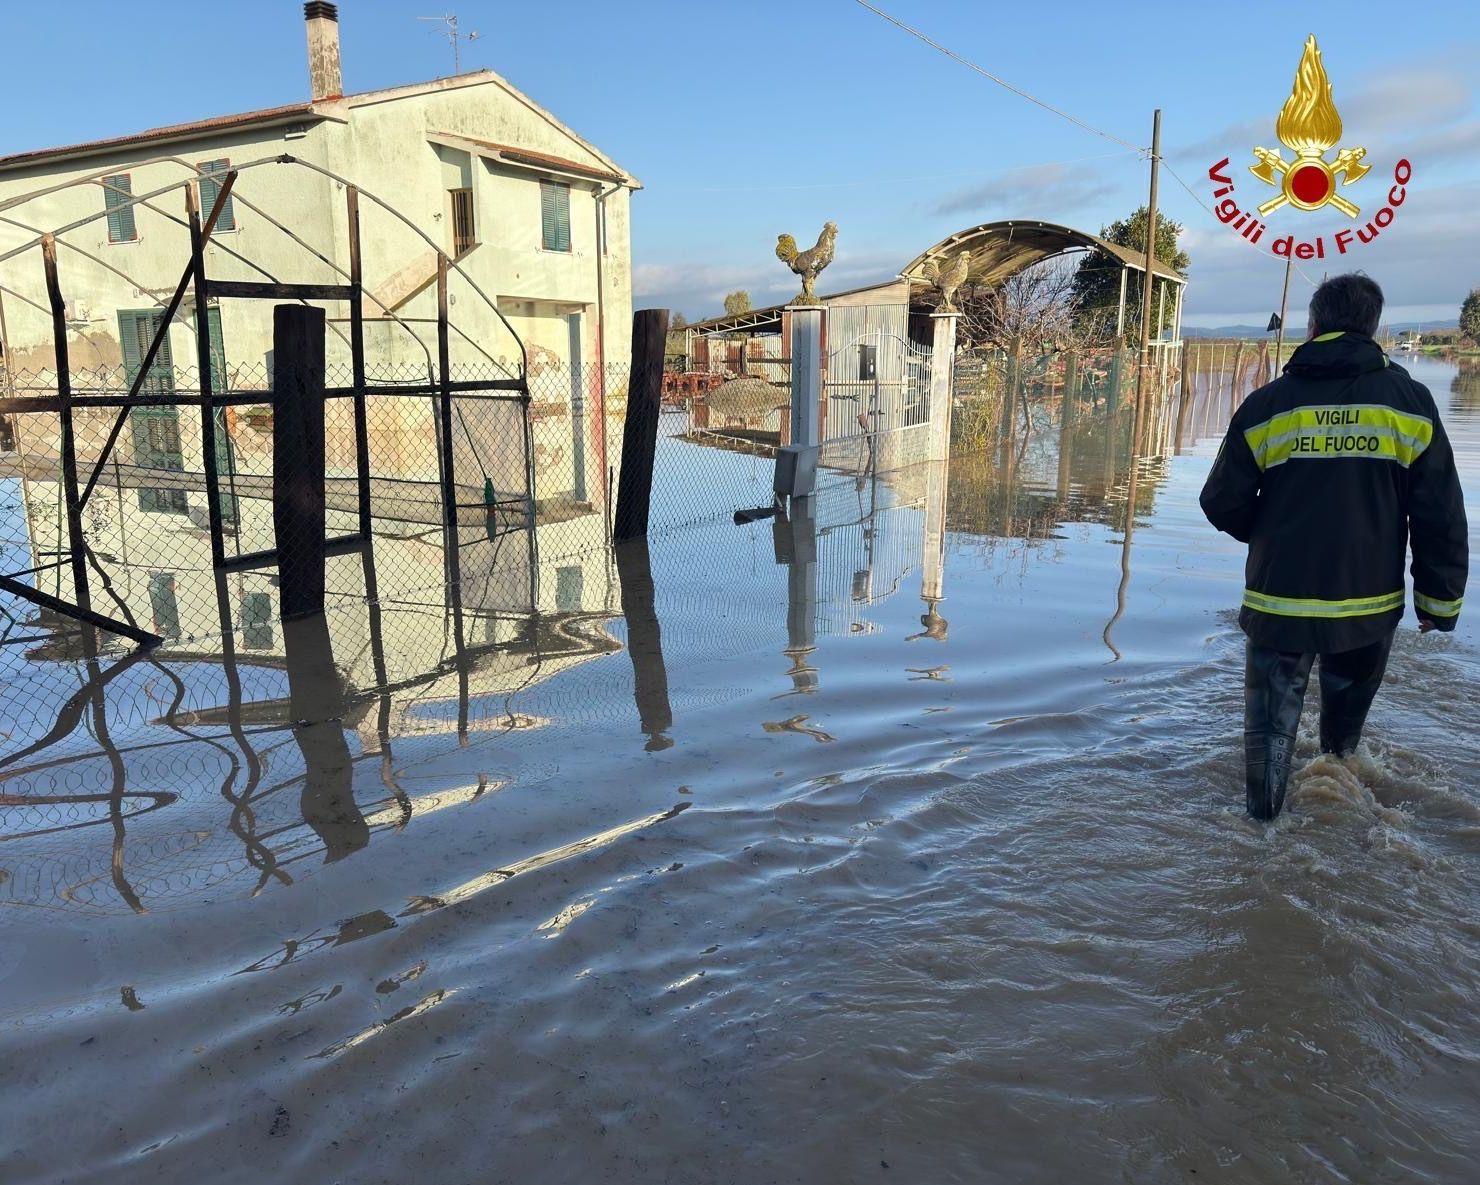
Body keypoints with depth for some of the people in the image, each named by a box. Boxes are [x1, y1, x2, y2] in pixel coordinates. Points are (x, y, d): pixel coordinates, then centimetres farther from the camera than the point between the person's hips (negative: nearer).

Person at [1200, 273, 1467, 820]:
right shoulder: (1411, 401, -4)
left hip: (1279, 601, -2)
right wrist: (1439, 600, 8)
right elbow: (1441, 515, -2)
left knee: (1272, 721, 12)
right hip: (1371, 605, 2)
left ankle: (1264, 816, 20)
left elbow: (1222, 505, -3)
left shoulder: (1267, 404, -7)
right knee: (1346, 723, 25)